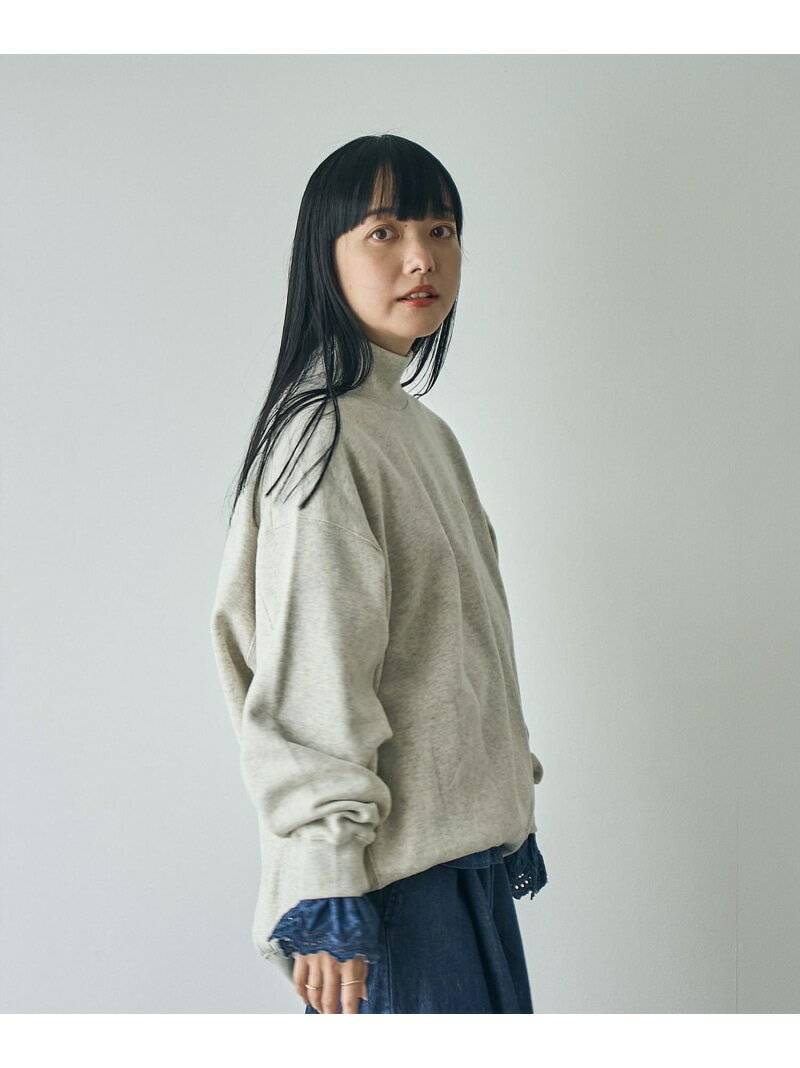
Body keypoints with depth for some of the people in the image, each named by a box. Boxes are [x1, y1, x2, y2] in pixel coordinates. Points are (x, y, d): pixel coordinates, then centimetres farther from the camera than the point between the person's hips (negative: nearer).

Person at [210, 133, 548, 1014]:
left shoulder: (424, 429, 15)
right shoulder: (323, 437, -14)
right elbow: (309, 688, -18)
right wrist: (325, 895, -20)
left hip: (470, 850, 9)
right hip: (397, 869, -9)